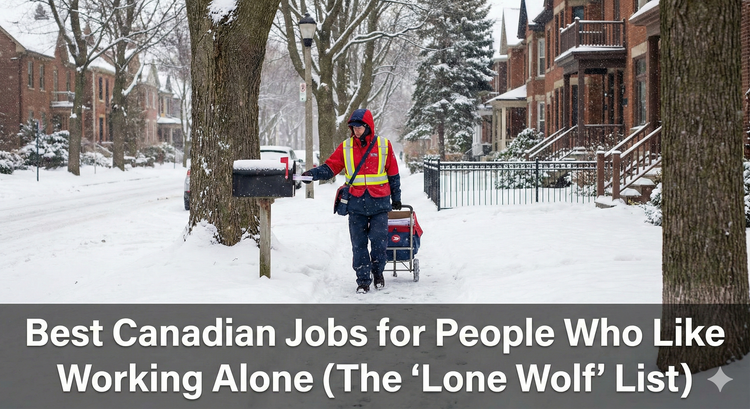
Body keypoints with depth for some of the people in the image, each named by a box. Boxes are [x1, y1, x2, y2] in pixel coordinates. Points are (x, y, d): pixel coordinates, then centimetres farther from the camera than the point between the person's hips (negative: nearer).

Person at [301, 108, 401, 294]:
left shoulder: (384, 145, 4)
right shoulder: (345, 147, 6)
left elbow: (393, 174, 10)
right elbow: (330, 167, 2)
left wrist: (396, 198, 13)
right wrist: (313, 174, -16)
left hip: (379, 202, -1)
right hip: (356, 204, 1)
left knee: (379, 240, -4)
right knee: (358, 244, 2)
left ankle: (378, 272, 19)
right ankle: (363, 280, 11)